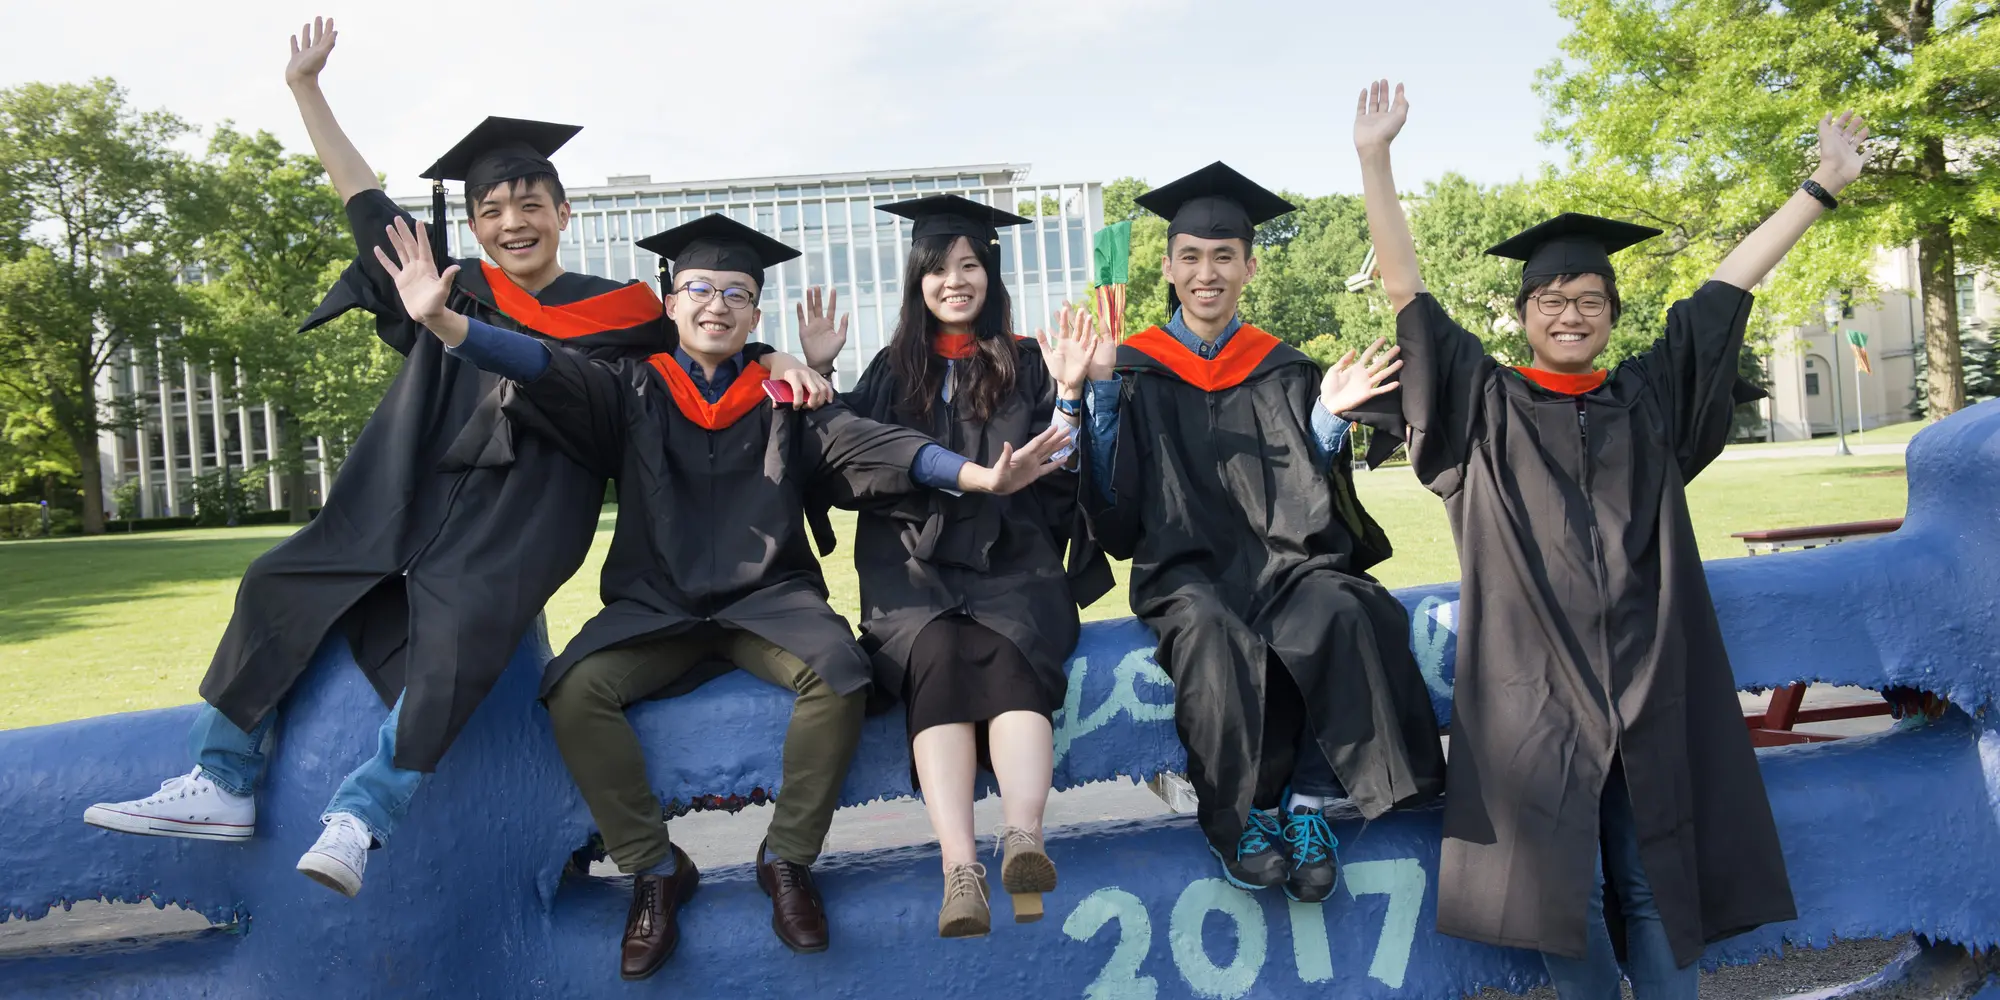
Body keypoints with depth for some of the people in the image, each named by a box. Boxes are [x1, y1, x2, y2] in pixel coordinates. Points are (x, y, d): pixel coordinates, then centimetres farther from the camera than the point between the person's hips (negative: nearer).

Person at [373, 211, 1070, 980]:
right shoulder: (632, 390, 8)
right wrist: (443, 321, -26)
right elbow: (543, 368, -8)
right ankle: (655, 871, -7)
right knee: (575, 689, -26)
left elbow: (870, 444, -6)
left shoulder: (783, 399, 8)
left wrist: (980, 476, -21)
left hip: (768, 599, 0)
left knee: (836, 675, -29)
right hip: (655, 606, 1)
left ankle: (788, 860, -8)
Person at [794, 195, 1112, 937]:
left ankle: (1021, 837, -52)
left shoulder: (1025, 366, 15)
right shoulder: (893, 370, 20)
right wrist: (819, 374, 10)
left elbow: (1059, 475, 7)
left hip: (1011, 562, 0)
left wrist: (1069, 393, -7)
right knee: (939, 655, -31)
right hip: (914, 564, 0)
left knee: (1007, 654, -33)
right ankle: (960, 869, -46)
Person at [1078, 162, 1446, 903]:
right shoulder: (1136, 370, 9)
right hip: (1186, 566, -2)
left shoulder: (1283, 371, 15)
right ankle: (1234, 818, -19)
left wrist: (1328, 418, -4)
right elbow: (1111, 497, 1)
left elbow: (1314, 493, 12)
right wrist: (1098, 391, -8)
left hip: (1283, 557, 2)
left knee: (1342, 613, -32)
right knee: (1212, 633, -36)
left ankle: (1308, 800, -19)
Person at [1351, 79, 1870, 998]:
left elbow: (1728, 284, 16)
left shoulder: (1648, 400, 13)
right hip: (1534, 691, -2)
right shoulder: (1485, 406, 5)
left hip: (1649, 686, 3)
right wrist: (1374, 158, -6)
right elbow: (1404, 288, 0)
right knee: (1563, 889, 1)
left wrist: (1824, 183, 18)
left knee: (1655, 886, 7)